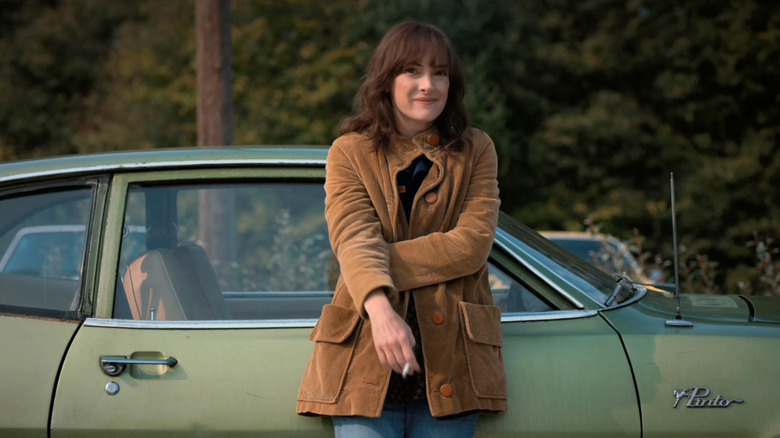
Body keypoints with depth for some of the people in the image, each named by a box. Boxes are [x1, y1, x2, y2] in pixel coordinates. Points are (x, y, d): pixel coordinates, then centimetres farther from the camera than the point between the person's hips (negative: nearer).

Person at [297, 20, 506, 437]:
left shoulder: (475, 151, 10)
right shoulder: (351, 152, 5)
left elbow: (471, 244, -5)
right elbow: (353, 239, -12)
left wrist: (385, 261, -13)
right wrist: (380, 309, -31)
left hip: (449, 362, 1)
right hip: (365, 360, -1)